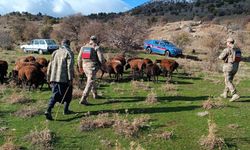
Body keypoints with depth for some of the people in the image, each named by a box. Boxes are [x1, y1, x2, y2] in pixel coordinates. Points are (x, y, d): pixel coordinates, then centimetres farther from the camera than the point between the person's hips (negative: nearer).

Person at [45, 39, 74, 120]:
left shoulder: (55, 52, 16)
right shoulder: (69, 53, -3)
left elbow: (50, 65, 16)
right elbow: (70, 66, -12)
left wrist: (49, 77, 22)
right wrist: (70, 78, -12)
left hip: (54, 78, 5)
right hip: (64, 78, -5)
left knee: (55, 95, 4)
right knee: (68, 94, 15)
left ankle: (48, 110, -13)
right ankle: (66, 110, 23)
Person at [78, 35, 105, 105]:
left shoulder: (83, 47, 11)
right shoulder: (96, 47, -5)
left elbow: (79, 58, 13)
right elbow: (101, 58, -12)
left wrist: (80, 67, 26)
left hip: (85, 66, 7)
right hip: (92, 67, -6)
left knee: (92, 80, 25)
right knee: (90, 83, -6)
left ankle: (95, 95, 39)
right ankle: (83, 99, -13)